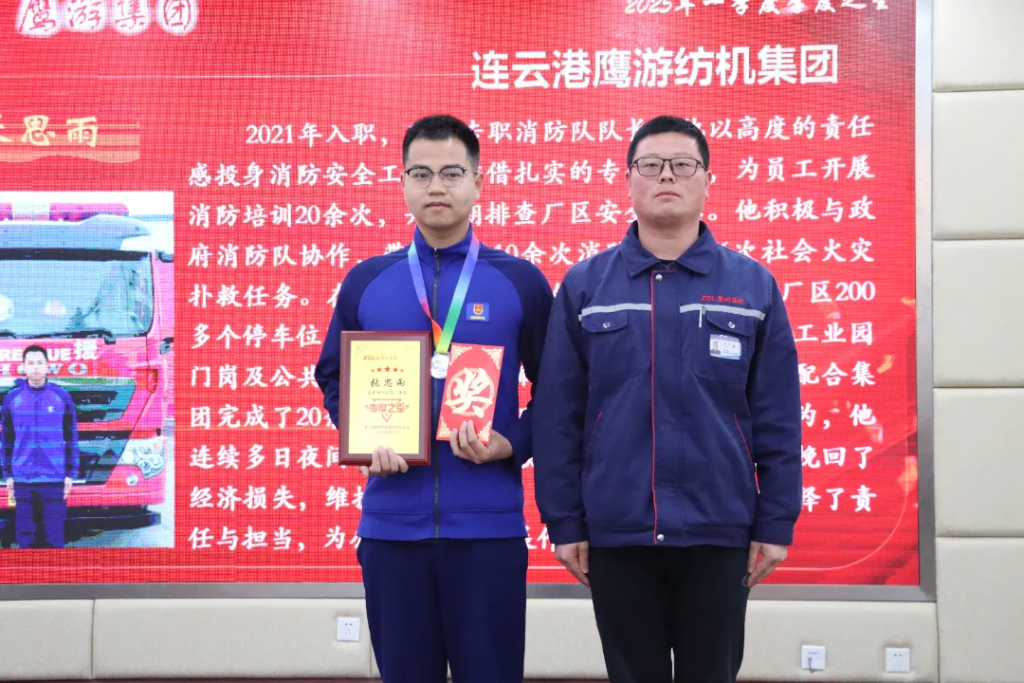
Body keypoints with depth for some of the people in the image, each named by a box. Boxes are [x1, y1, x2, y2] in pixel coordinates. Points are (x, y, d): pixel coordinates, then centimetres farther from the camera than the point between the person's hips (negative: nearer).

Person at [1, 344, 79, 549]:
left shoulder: (62, 397, 2)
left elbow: (71, 437, 4)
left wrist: (71, 474, 0)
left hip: (55, 479, -1)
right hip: (22, 480, 1)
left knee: (54, 536, -1)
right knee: (25, 534, 4)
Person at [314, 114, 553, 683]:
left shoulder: (521, 282, 2)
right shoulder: (366, 281, 8)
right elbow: (335, 380, 15)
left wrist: (512, 445, -11)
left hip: (489, 524, -2)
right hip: (392, 523, 2)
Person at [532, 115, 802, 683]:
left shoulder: (753, 286, 2)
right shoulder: (584, 287, 2)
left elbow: (777, 419, 2)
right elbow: (557, 417, 1)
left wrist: (776, 523, -2)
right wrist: (564, 522, -2)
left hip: (718, 533, 0)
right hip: (616, 533, 0)